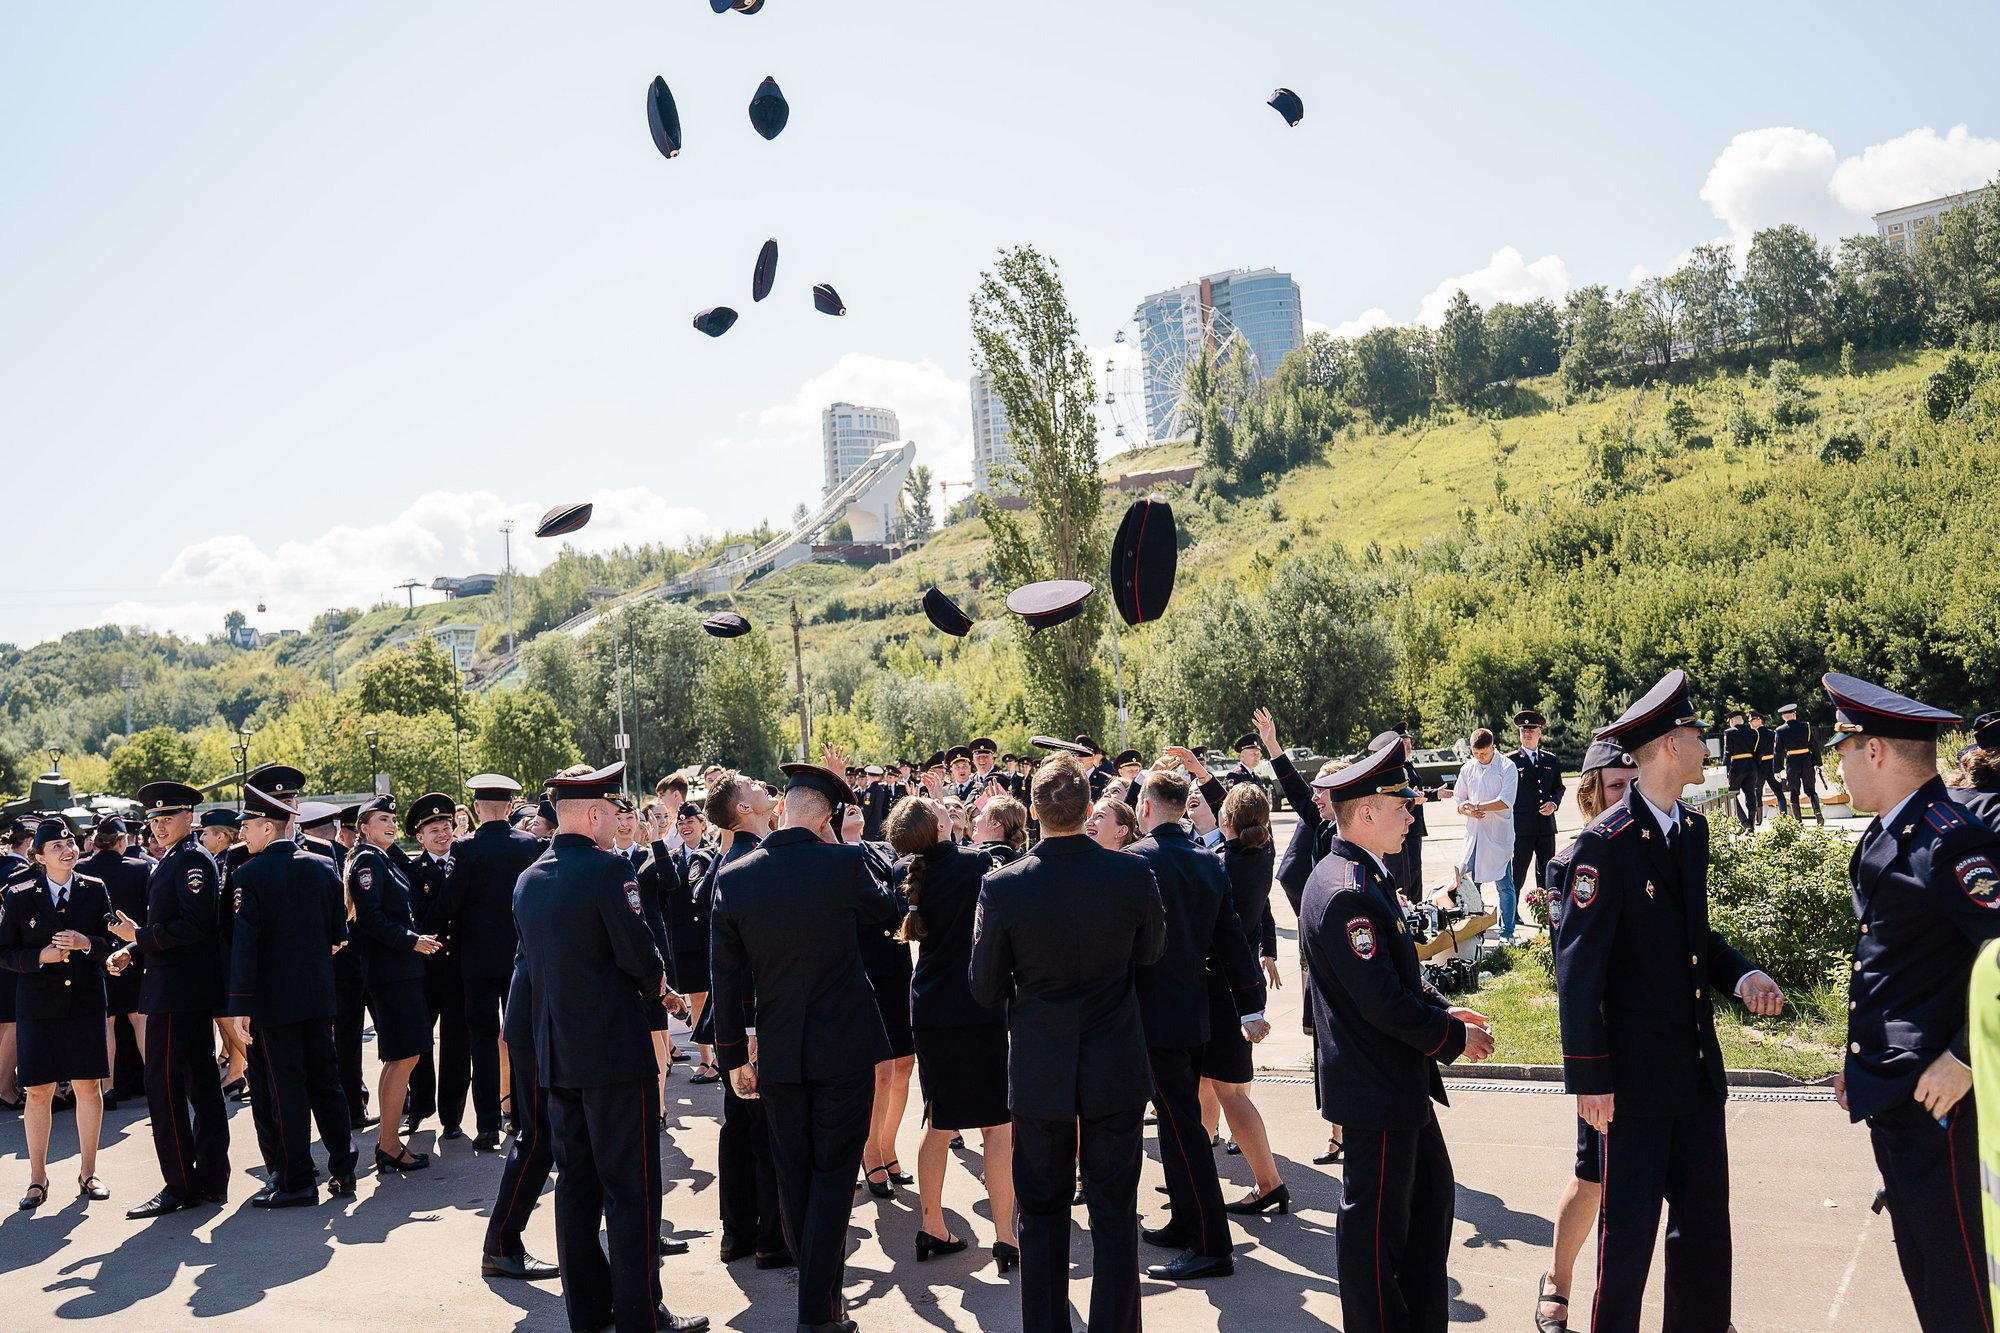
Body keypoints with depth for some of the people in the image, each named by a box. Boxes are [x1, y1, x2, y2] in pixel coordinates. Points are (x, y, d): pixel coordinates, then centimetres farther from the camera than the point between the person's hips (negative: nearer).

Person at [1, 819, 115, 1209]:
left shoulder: (95, 890, 2)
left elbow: (112, 943, 4)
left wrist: (87, 943, -17)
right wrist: (40, 957, -15)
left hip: (85, 1003, 1)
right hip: (38, 1005, -1)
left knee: (88, 1087, 4)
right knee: (39, 1092, 3)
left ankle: (88, 1174, 17)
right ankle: (37, 1179, 16)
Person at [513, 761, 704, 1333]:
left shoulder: (529, 879, 8)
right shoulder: (609, 869, -15)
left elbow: (538, 957, 14)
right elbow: (639, 954, -19)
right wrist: (658, 987, 4)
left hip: (556, 1051, 7)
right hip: (615, 1049, -7)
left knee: (576, 1182, 15)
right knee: (630, 1187, 0)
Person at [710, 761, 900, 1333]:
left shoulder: (732, 878, -6)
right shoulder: (844, 863, -14)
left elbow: (725, 979, -1)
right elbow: (891, 910, 8)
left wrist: (733, 1055, 9)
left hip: (776, 1049, 3)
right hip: (845, 1046, -2)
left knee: (794, 1174, 16)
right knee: (834, 1172, 5)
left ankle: (817, 1285, 28)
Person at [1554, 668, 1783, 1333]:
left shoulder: (1693, 829, 7)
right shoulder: (1606, 843, -18)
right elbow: (1579, 967, -18)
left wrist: (1741, 974, -3)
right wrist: (1589, 1078, -18)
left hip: (1698, 1067, 7)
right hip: (1637, 1074, -7)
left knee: (1705, 1221, 17)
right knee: (1629, 1227, 5)